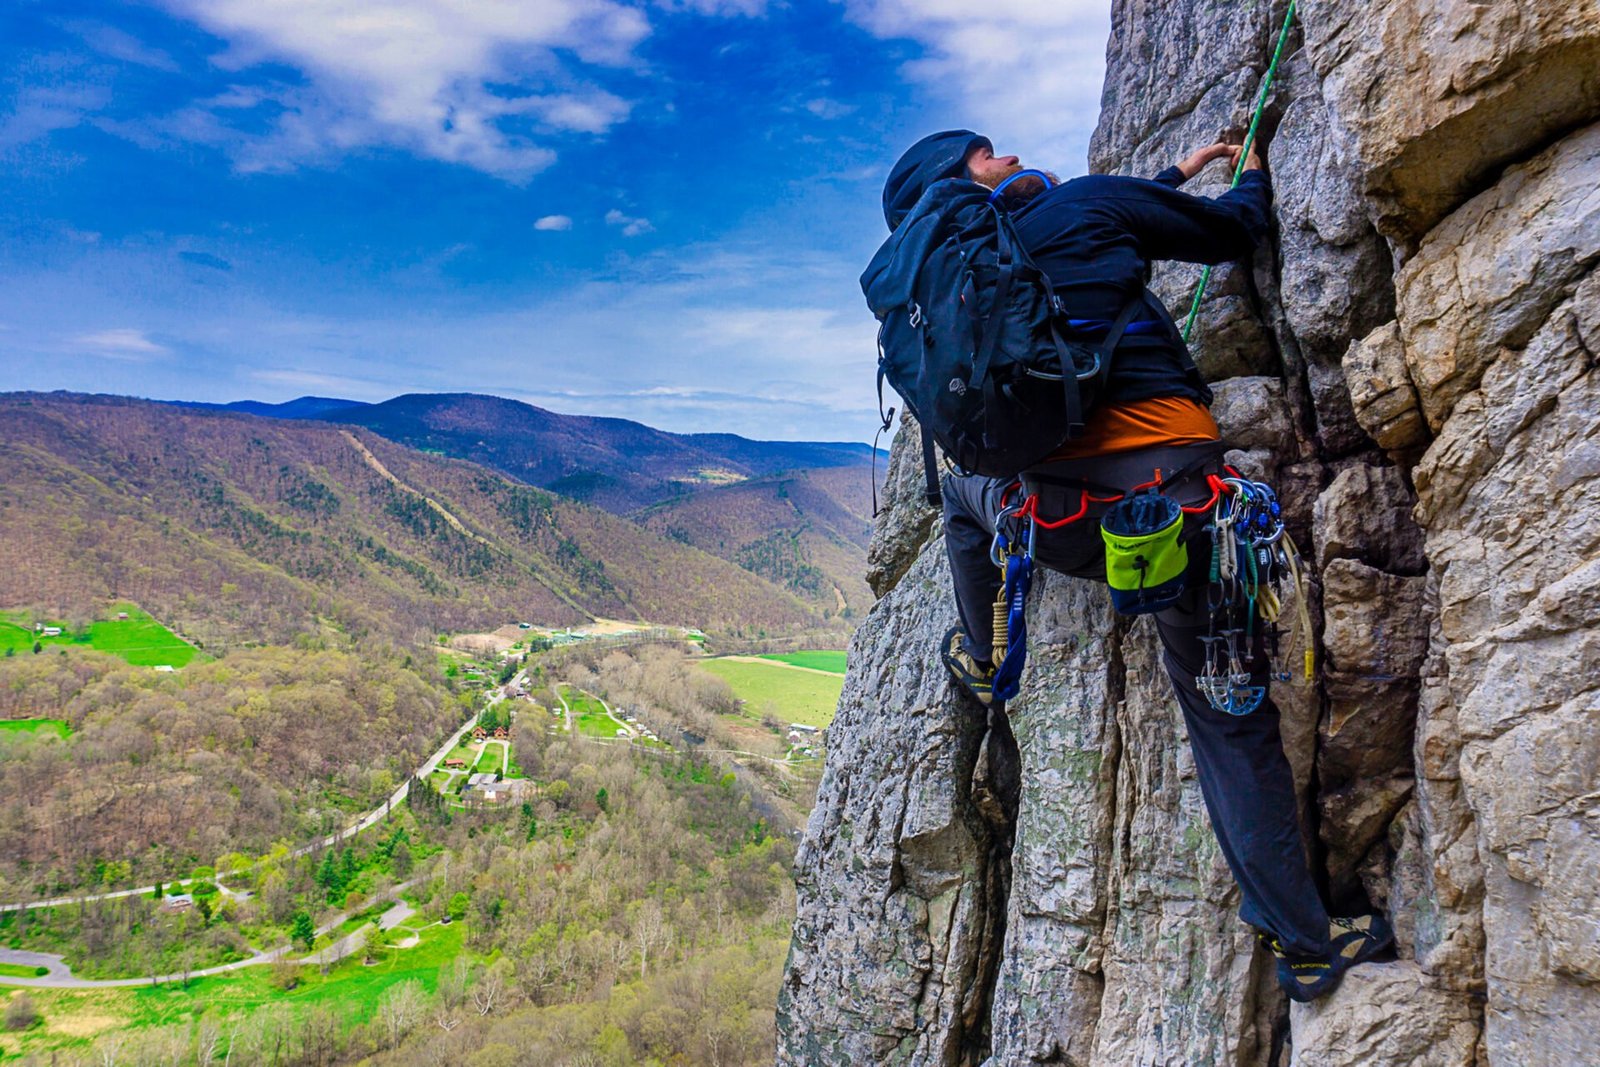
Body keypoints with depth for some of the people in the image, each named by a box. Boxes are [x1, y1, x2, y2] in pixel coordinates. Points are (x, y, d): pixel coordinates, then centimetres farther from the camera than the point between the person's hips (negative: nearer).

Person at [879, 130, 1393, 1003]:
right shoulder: (1088, 202, 5)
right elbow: (1231, 232, 16)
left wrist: (1175, 175, 47)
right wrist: (1251, 174, 38)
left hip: (1055, 522, 3)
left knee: (966, 490, 37)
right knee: (1227, 713, 11)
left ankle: (982, 662, 49)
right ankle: (1303, 942, 19)